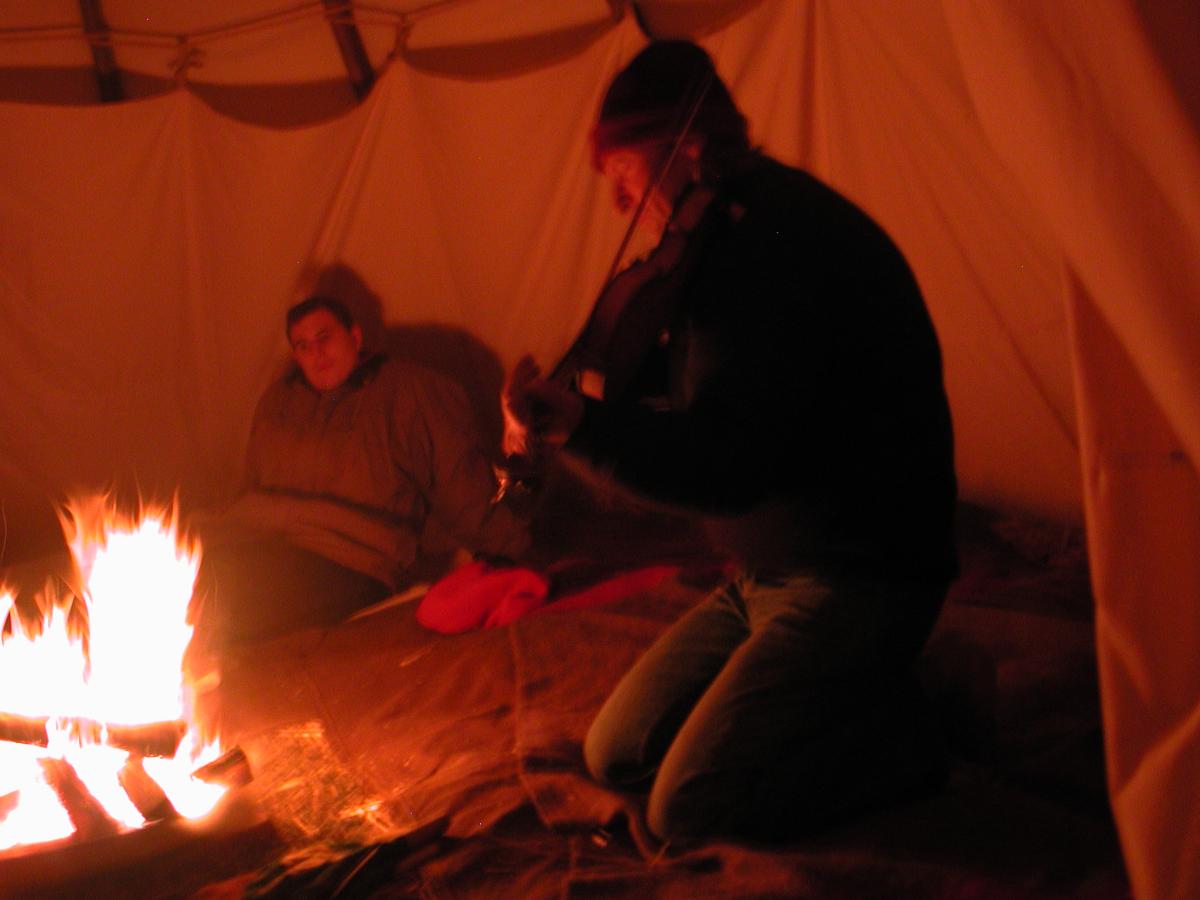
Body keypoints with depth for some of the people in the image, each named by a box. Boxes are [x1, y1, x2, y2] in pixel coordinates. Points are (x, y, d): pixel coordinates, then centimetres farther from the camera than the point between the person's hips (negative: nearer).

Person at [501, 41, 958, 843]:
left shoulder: (778, 241, -23)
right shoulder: (734, 235, 9)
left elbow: (727, 465, -31)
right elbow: (693, 387, 25)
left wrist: (577, 425, -39)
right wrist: (604, 387, 9)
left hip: (858, 579, -10)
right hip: (766, 569, 10)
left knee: (688, 808, -16)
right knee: (615, 753, 11)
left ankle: (898, 734, 2)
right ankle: (848, 700, 17)